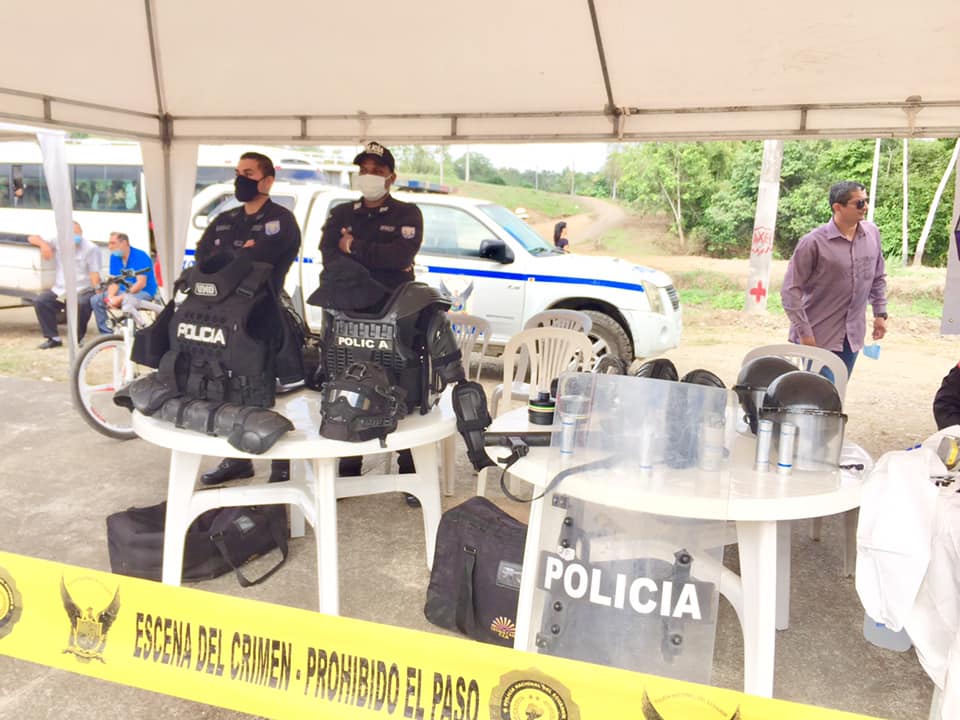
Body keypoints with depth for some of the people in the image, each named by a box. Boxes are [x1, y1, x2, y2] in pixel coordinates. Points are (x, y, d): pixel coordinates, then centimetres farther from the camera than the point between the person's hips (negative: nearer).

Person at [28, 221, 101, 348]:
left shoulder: (91, 248, -3)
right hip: (59, 291, 5)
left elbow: (94, 274, -10)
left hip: (83, 291, -5)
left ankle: (78, 338, -15)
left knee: (82, 303, -36)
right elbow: (31, 238, 12)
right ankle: (53, 338, -5)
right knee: (39, 301, -16)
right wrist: (43, 244, -11)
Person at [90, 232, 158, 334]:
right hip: (123, 292, 8)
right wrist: (110, 296, -16)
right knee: (95, 300, -6)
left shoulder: (140, 256, -15)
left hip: (144, 293, -8)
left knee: (127, 301, -39)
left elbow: (141, 283, -21)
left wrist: (121, 298, -26)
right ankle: (107, 334, -3)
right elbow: (114, 281, 6)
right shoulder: (114, 257, 6)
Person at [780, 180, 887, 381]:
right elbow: (791, 290, -12)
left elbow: (878, 277, 18)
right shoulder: (814, 242, -14)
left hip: (851, 338, 5)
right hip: (818, 338, -5)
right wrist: (804, 333, -14)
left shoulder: (872, 233, 3)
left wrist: (880, 313, 11)